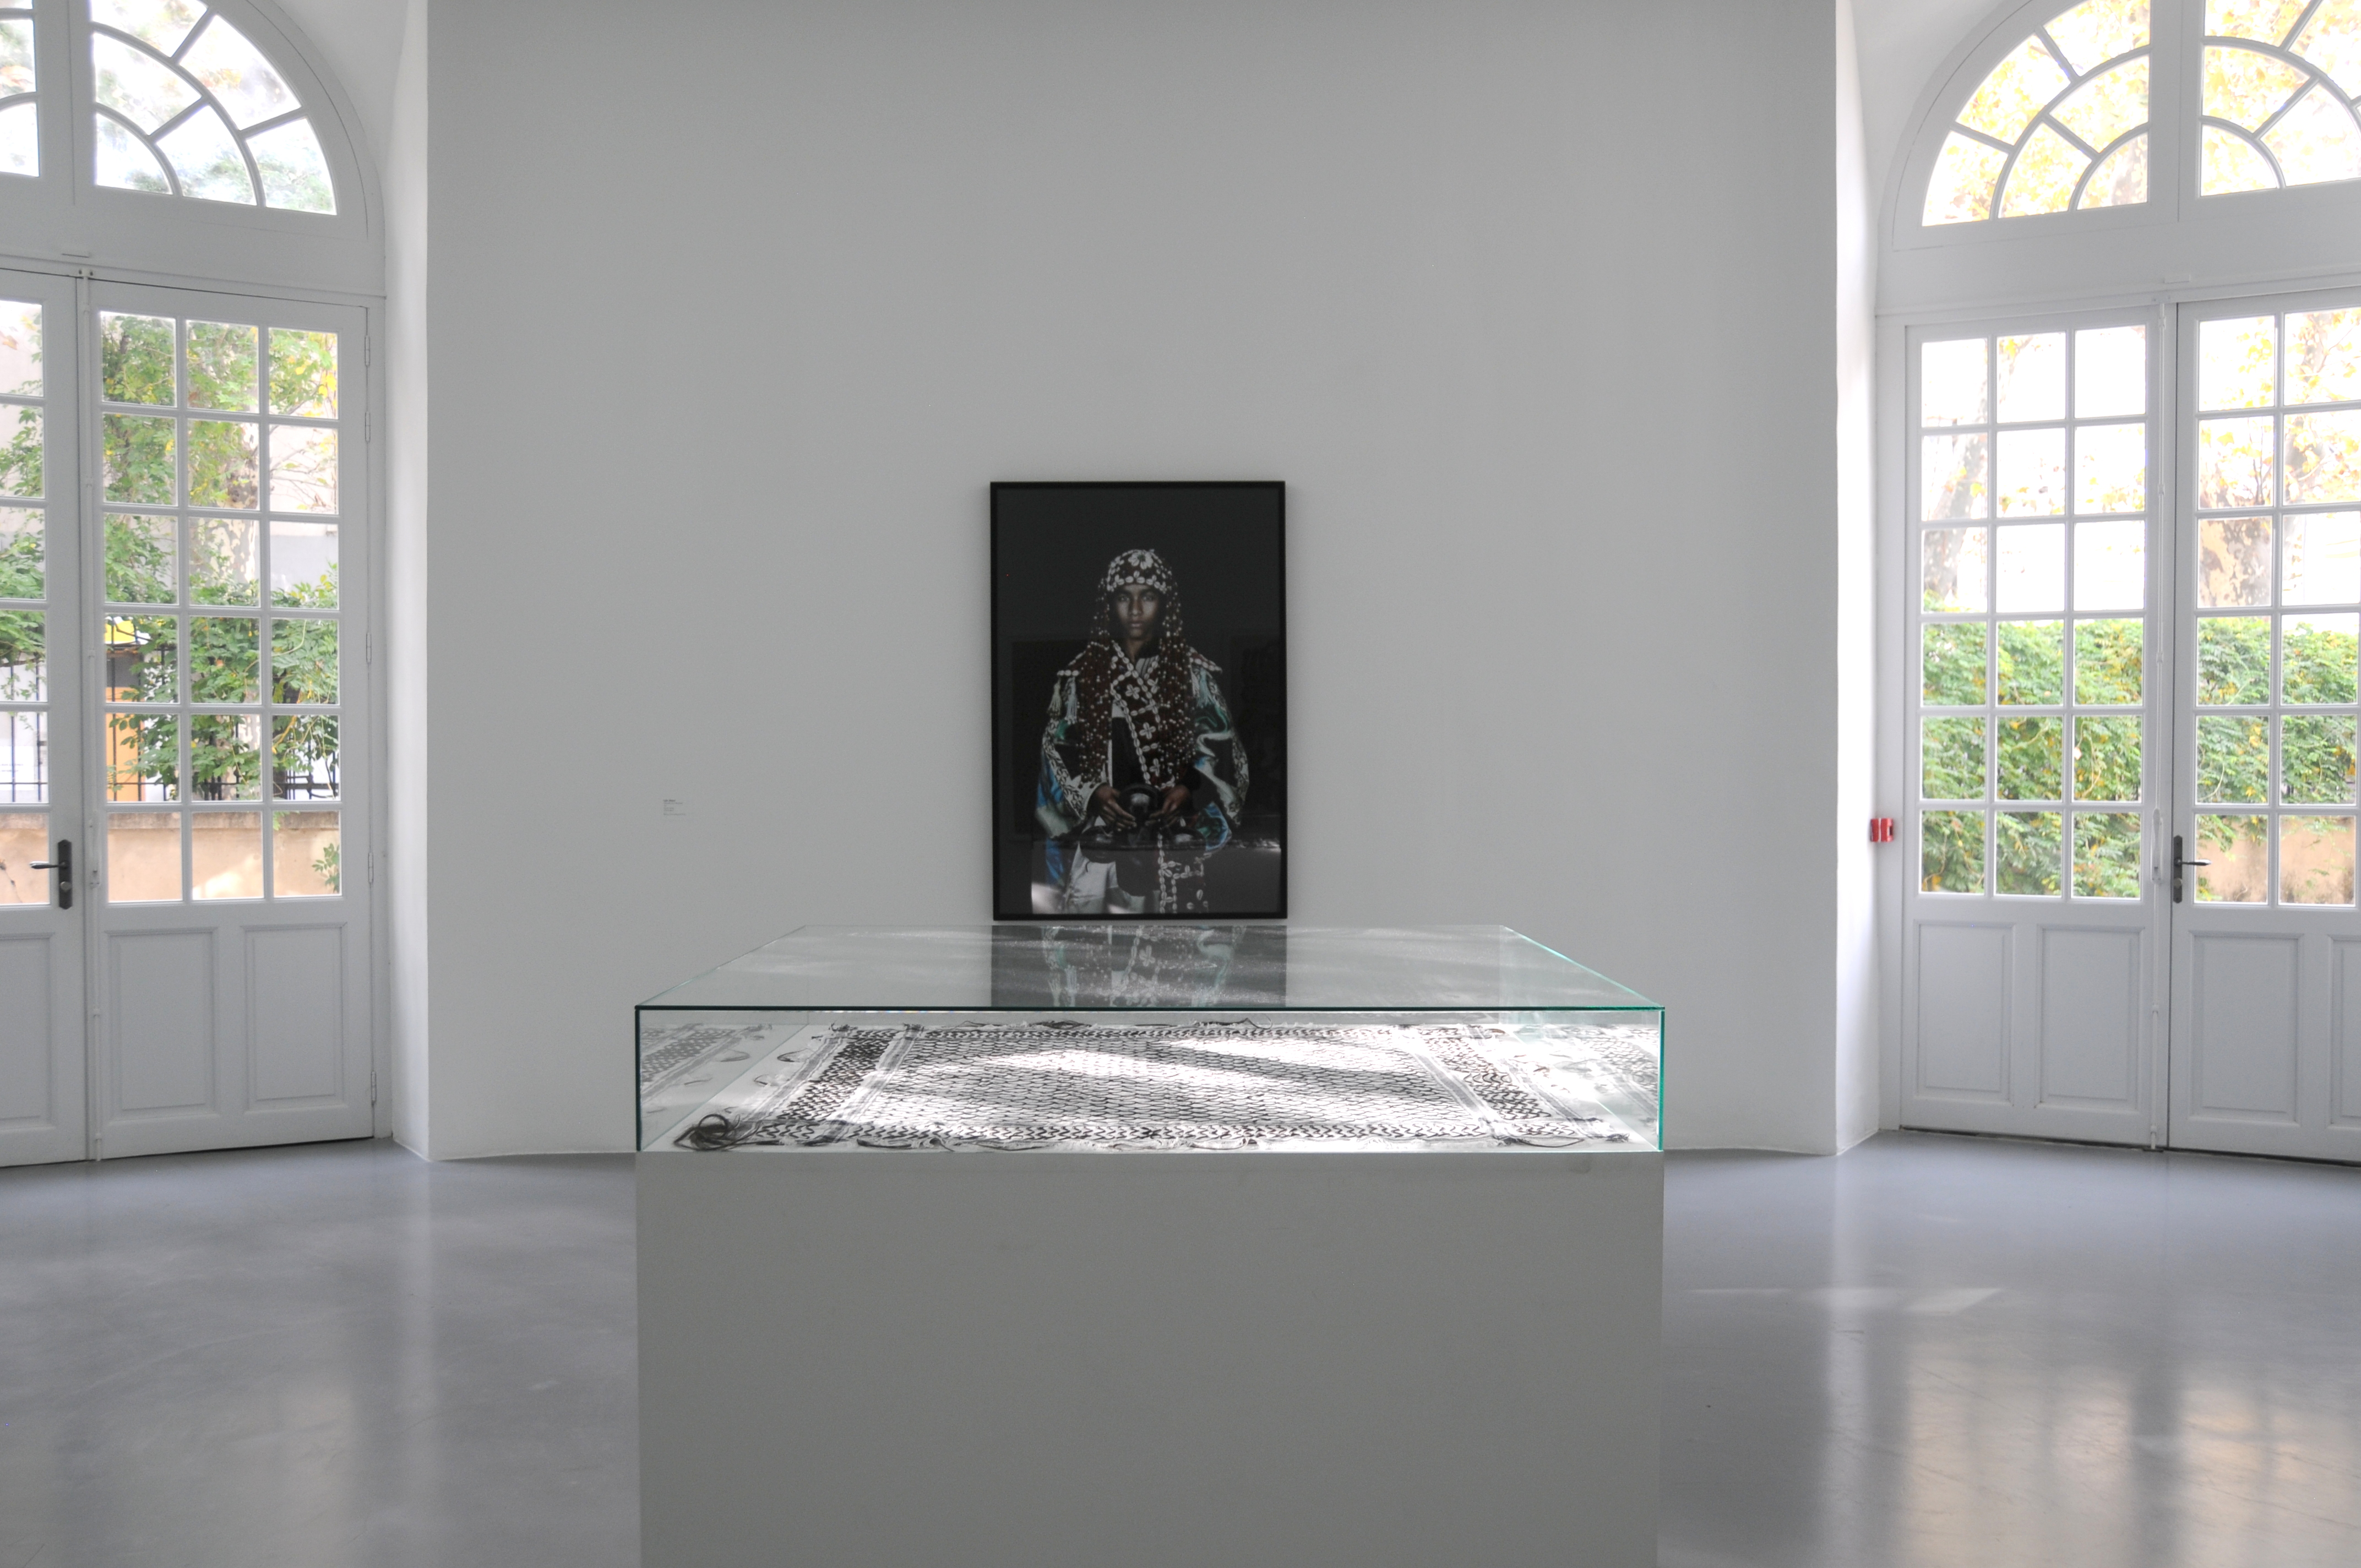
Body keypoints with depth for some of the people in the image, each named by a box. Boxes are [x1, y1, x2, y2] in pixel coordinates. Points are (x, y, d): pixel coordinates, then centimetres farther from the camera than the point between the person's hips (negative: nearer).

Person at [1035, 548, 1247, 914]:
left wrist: (1188, 790, -11)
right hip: (1099, 834, 1)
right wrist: (1092, 792, -9)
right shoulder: (1082, 675, 7)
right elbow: (1057, 748, 8)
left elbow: (1219, 746, 6)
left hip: (1172, 836, 0)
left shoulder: (1194, 673, 5)